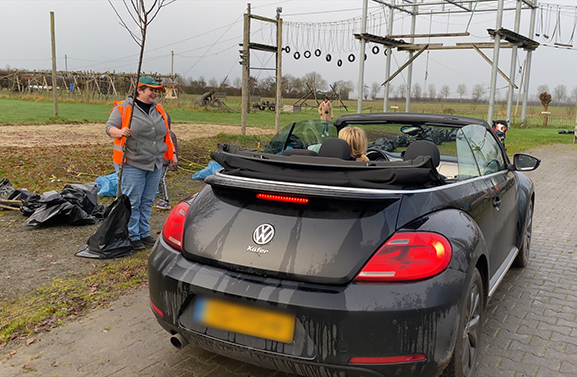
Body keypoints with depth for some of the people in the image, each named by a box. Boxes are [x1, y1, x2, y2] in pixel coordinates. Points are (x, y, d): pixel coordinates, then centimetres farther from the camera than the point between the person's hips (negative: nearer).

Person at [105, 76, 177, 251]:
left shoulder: (158, 110, 14)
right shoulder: (123, 108, -3)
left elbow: (166, 134, 21)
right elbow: (109, 127, -6)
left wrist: (172, 154, 17)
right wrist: (120, 132, -28)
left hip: (155, 165, 6)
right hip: (132, 164, -6)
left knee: (147, 202, 12)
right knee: (132, 202, -3)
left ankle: (144, 234, 22)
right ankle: (132, 237, 7)